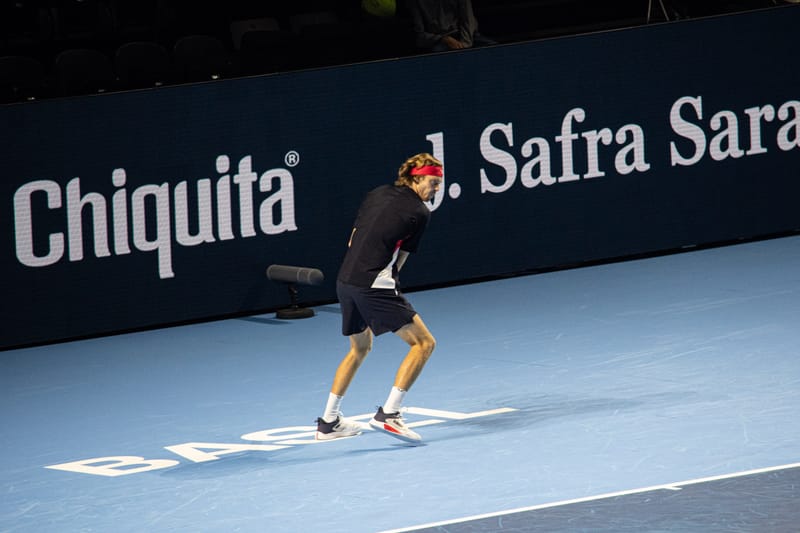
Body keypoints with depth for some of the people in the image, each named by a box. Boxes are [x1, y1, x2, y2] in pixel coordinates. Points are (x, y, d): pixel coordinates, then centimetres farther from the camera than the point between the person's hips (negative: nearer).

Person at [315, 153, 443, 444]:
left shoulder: (378, 194, 16)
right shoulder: (419, 213, -3)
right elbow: (399, 259, 2)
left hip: (345, 280, 8)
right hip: (375, 285, -8)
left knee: (360, 347, 27)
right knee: (423, 342, -3)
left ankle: (329, 421, 29)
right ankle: (388, 413, -13)